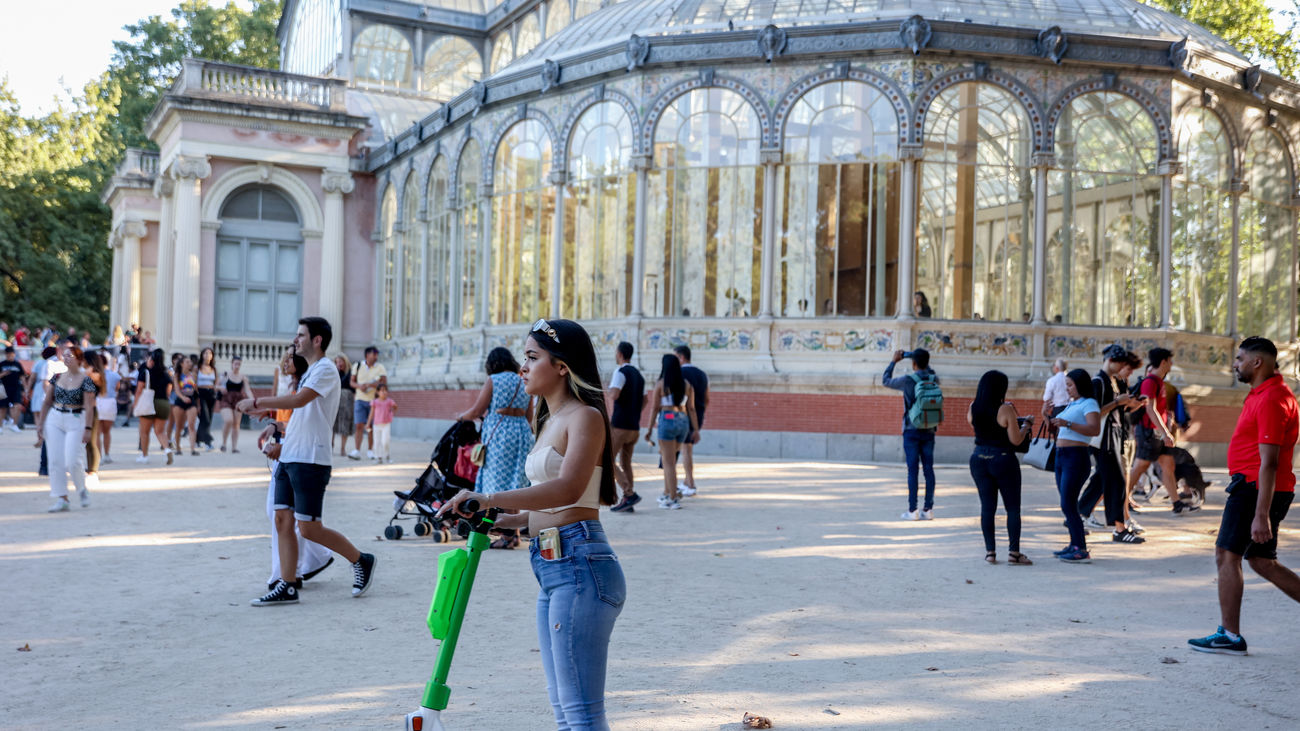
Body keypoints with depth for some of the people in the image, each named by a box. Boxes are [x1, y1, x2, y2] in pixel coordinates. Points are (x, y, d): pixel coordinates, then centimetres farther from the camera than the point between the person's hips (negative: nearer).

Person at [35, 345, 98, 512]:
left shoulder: (86, 379, -7)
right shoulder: (57, 377, 8)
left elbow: (89, 406, -11)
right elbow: (47, 401, 14)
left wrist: (88, 429, -16)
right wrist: (41, 422, 11)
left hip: (76, 422, -5)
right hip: (55, 420, 5)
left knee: (73, 461, -11)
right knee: (56, 460, 0)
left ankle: (82, 490, 17)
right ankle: (62, 499, 6)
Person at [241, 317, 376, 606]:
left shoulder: (325, 369, -11)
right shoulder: (310, 372, 19)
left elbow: (298, 400, -25)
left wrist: (256, 402, -19)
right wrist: (283, 445, 19)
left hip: (310, 461, -9)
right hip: (290, 459, 9)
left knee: (309, 528, -6)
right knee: (283, 520, 5)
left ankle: (361, 561, 12)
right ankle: (286, 588, 9)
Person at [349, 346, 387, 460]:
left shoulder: (380, 367, 0)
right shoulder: (358, 366, 6)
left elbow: (384, 383, -9)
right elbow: (352, 382, 10)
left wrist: (369, 385, -18)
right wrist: (359, 386, -12)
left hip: (374, 400, 0)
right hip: (360, 399, 1)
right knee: (359, 425, -9)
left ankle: (370, 450, 14)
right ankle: (357, 451, -12)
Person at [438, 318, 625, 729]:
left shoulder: (585, 416, -9)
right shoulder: (550, 421, 19)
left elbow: (567, 489, -27)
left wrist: (489, 500, -33)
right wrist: (502, 522, 14)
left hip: (579, 565, -10)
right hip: (552, 570, 10)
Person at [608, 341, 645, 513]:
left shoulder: (620, 372, -11)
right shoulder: (638, 375, 16)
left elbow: (614, 395, -25)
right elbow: (644, 400, 24)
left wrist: (609, 385, -5)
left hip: (619, 426, -8)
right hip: (634, 426, 8)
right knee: (625, 463, 12)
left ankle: (630, 493, -13)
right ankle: (627, 501, 9)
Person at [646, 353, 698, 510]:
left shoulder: (660, 384, -4)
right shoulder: (687, 384, 8)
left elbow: (655, 408, -5)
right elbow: (691, 409, 7)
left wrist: (649, 429, -1)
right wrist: (696, 430, 9)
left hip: (667, 419, -5)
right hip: (683, 421, 5)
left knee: (669, 462, -1)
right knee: (668, 458, 21)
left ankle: (673, 499, -2)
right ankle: (667, 493, 26)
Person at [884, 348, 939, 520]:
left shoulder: (907, 380, -11)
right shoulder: (934, 380, 2)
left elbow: (886, 381, 7)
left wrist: (894, 361, 15)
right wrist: (924, 360, 25)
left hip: (911, 431, -4)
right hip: (929, 431, 4)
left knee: (912, 470, -2)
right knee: (928, 469, 5)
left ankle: (913, 510, -2)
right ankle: (929, 509, 6)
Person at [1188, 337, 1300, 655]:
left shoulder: (1270, 399, -19)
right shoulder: (1265, 393, 15)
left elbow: (1269, 463, -24)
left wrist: (1261, 516, -26)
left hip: (1256, 487, -10)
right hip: (1253, 486, 10)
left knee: (1227, 555, -4)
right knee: (1262, 561, 14)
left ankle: (1230, 636, 2)